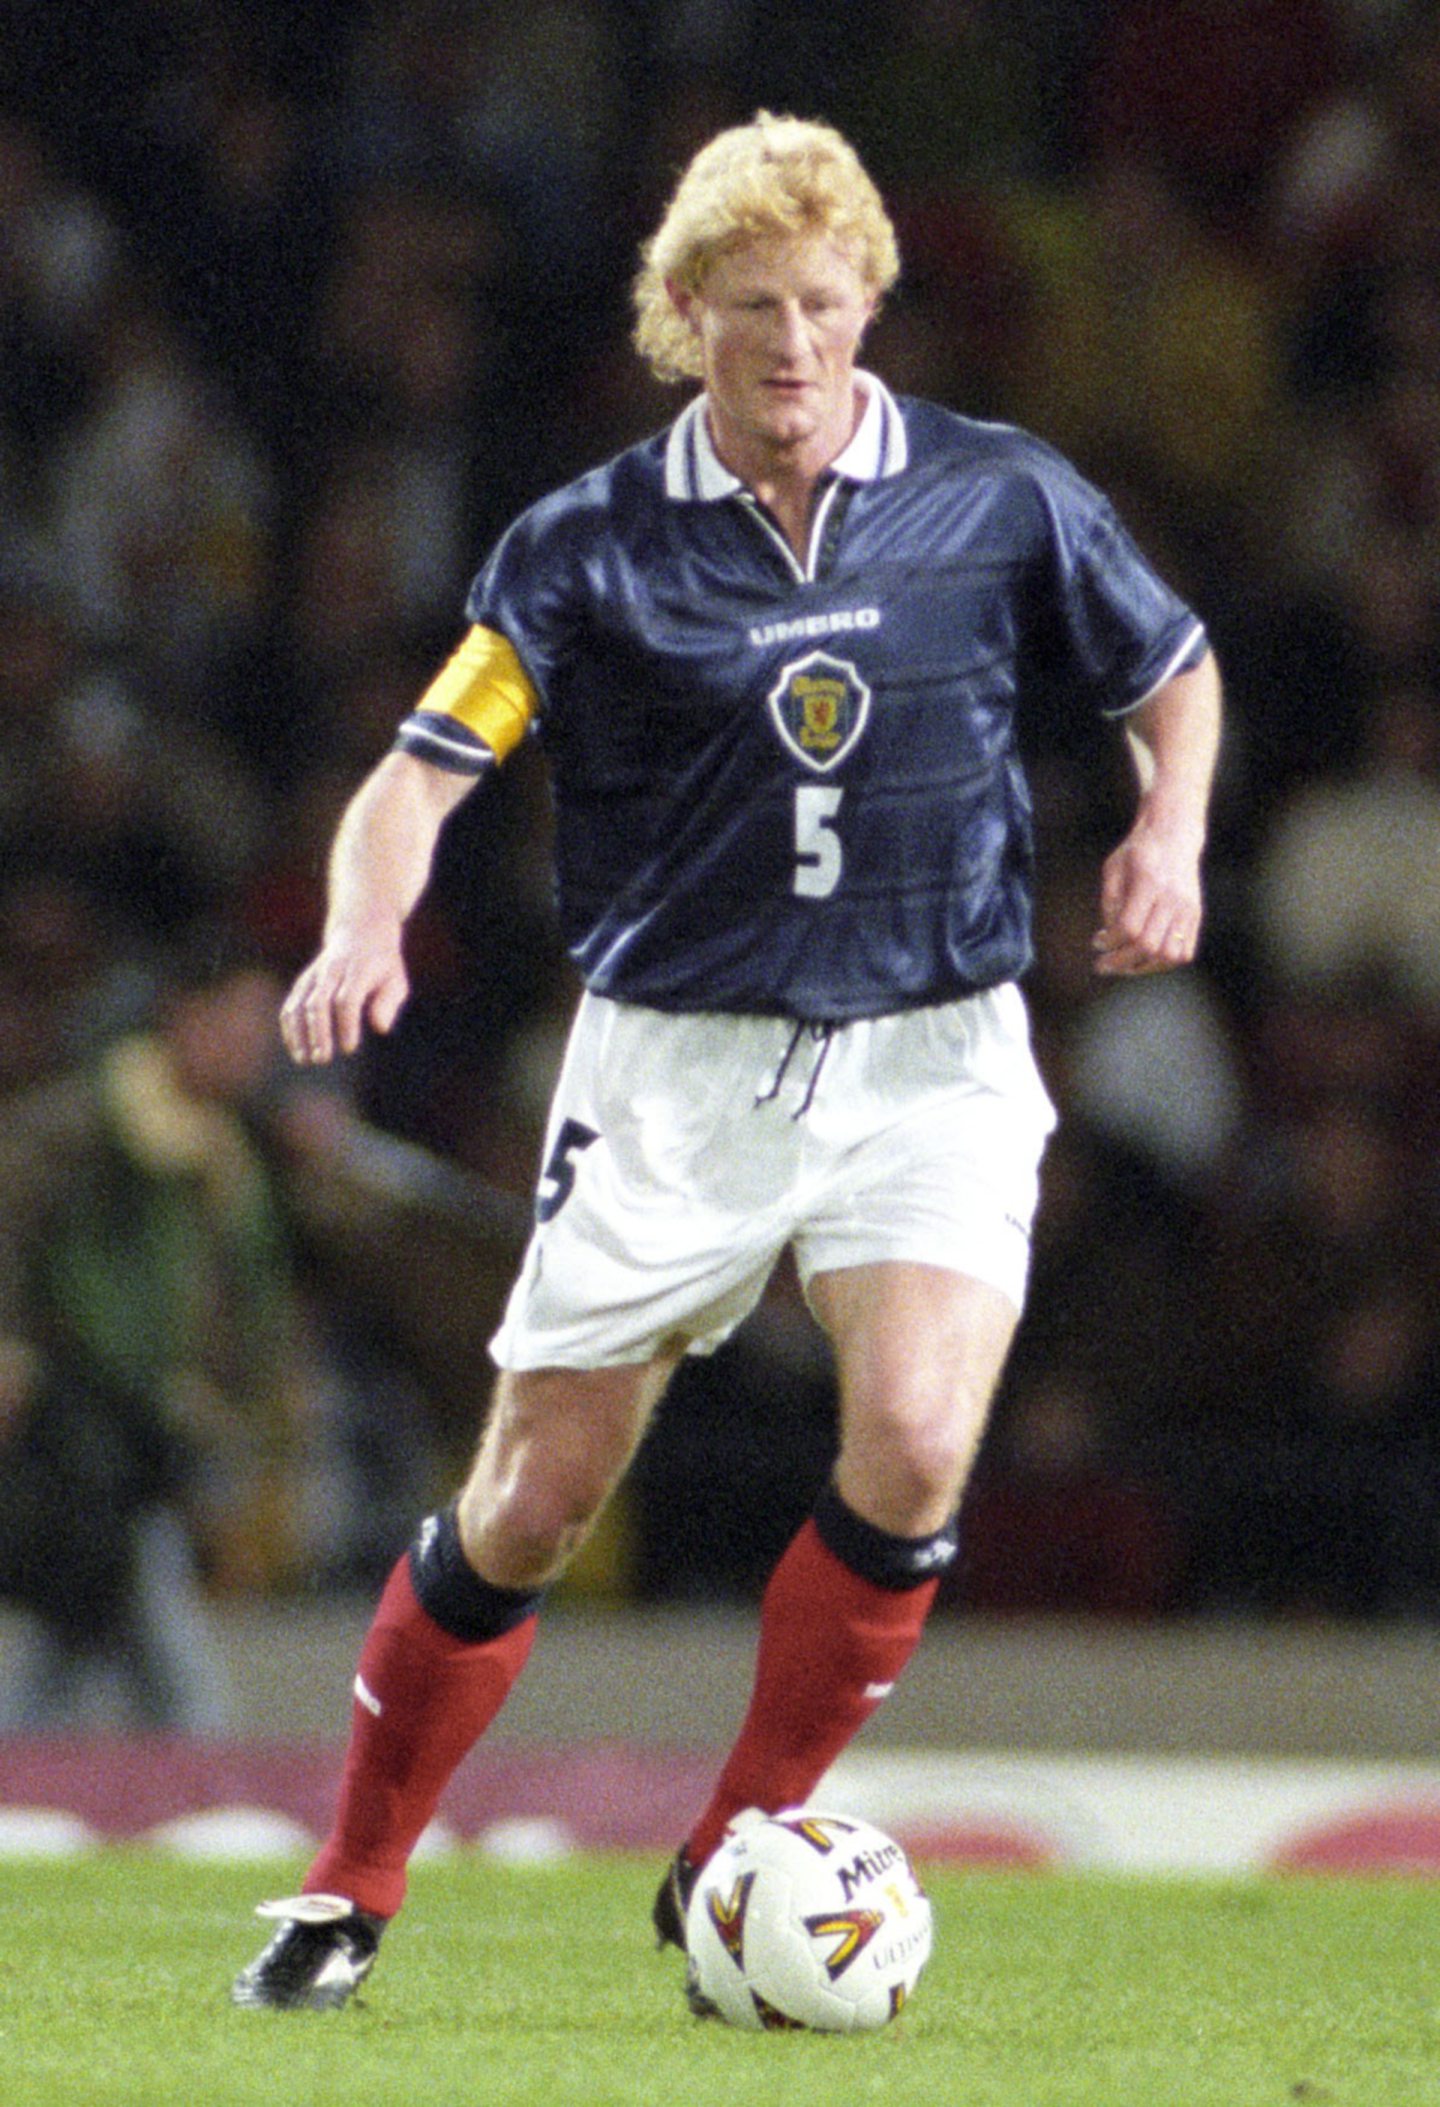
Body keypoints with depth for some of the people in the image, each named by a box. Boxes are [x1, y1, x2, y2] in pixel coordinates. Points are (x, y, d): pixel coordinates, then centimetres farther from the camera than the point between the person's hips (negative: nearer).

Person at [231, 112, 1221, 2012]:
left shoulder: (1003, 502, 0)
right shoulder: (591, 547, -4)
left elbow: (1174, 672, 16)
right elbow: (424, 771, -10)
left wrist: (1167, 838, -3)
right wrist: (367, 932, -30)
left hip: (931, 1061, 0)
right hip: (674, 1066, 0)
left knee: (914, 1451, -22)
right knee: (528, 1511, 0)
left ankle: (731, 1869, -4)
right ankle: (350, 1893, 19)